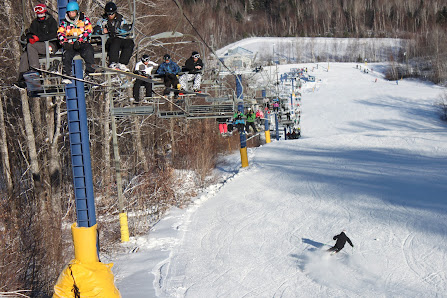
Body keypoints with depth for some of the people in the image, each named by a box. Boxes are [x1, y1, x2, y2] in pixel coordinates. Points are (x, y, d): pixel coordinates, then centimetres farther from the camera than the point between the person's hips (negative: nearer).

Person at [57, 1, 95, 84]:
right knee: (66, 54, -28)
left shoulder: (84, 19, 6)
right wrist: (64, 42, -16)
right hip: (70, 45, 2)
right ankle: (66, 75, -26)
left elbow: (88, 31, -6)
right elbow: (60, 33, 5)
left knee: (88, 52, -32)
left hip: (82, 43, -1)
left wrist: (79, 41, -18)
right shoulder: (64, 22, 13)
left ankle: (90, 73, -25)